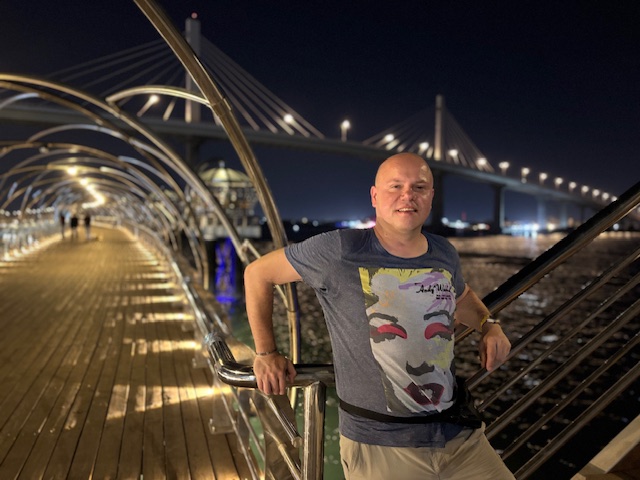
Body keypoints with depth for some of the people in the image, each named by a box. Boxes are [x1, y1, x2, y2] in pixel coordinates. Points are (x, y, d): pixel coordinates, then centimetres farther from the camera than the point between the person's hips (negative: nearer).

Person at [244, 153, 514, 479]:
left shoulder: (444, 254, 2)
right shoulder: (340, 250, -14)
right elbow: (258, 273, -4)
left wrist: (488, 325, 6)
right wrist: (266, 353, -5)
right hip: (379, 444, -4)